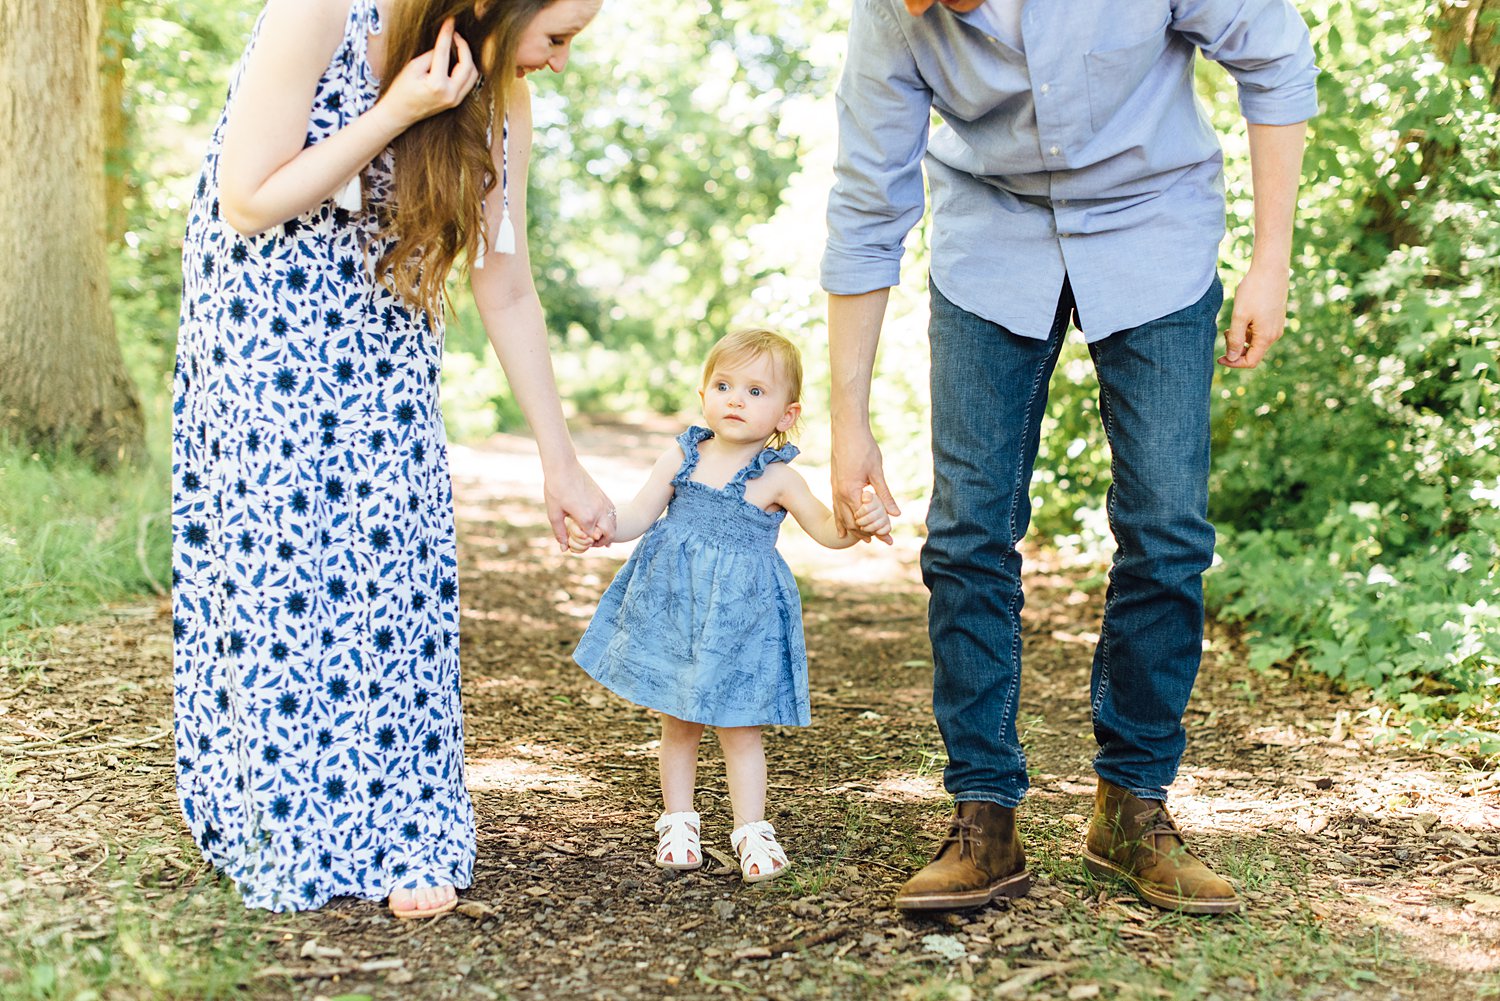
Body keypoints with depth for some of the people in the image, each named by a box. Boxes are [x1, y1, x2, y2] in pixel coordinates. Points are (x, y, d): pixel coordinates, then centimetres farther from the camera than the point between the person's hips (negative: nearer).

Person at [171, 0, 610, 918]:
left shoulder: (499, 96, -9)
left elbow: (507, 290, -4)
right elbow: (249, 203, -20)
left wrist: (561, 463, -4)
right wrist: (396, 114, -28)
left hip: (380, 336, 4)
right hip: (260, 317, -3)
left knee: (399, 560, -5)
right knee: (272, 559, -3)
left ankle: (401, 835, 4)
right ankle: (283, 835, 11)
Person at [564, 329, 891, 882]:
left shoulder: (777, 479, -7)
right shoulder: (681, 458, 1)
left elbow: (827, 529, -10)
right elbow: (636, 517, 3)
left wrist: (861, 522, -30)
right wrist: (592, 529, -15)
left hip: (741, 614, -3)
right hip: (673, 606, 3)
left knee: (739, 727, 2)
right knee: (677, 723, 13)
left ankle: (751, 830, 14)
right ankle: (678, 822, 26)